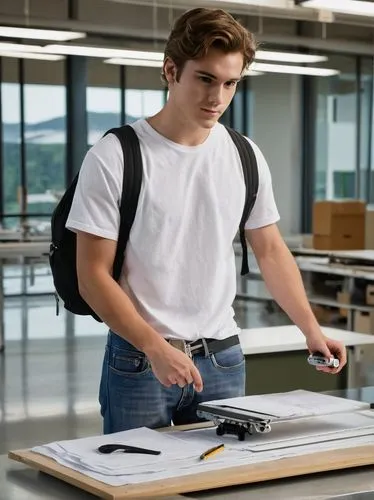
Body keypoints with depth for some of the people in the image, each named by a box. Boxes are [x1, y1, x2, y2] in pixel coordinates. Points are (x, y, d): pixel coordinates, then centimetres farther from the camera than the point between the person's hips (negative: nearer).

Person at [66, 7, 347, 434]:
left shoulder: (246, 157, 3)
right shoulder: (113, 158, -11)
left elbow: (270, 251, 12)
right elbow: (94, 274, -11)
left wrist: (312, 330, 1)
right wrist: (156, 348, -21)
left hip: (222, 359, 4)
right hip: (138, 361, -4)